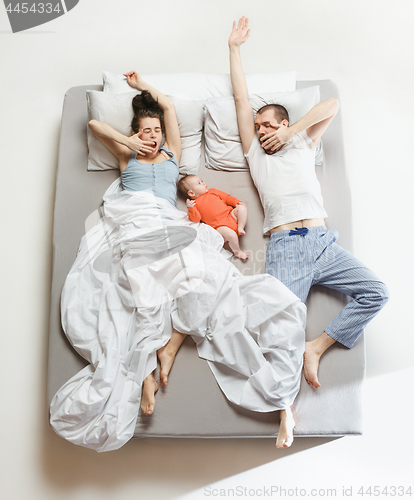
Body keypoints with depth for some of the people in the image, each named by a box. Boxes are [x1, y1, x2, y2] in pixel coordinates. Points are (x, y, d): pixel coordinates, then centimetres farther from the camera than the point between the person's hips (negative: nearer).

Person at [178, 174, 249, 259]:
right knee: (231, 234, -31)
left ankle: (240, 227, -6)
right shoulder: (194, 204, 4)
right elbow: (196, 219, -10)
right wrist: (190, 208, -25)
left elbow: (226, 197, 24)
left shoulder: (212, 191, 21)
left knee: (242, 208, -11)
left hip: (231, 214, 6)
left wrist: (237, 202, 10)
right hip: (220, 225, -6)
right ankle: (237, 251, -5)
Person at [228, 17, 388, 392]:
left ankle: (317, 347, -6)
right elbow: (242, 100, 23)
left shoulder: (303, 145, 25)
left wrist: (290, 133, 11)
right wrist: (235, 48, 26)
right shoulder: (255, 154, 24)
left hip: (323, 242, 2)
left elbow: (332, 104, 15)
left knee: (376, 292, -13)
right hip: (284, 247, -1)